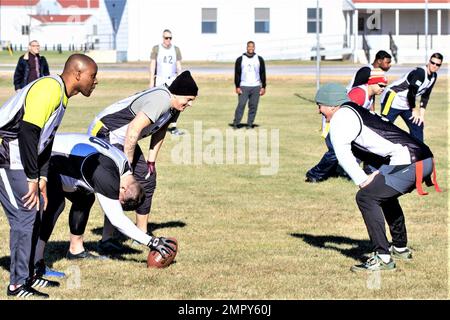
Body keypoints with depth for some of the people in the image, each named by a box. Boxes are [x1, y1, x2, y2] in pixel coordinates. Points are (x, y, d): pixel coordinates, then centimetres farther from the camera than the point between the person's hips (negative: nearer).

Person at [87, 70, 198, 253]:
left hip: (122, 139, 11)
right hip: (106, 134, -11)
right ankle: (107, 240, -18)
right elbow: (133, 130, -35)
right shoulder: (161, 101, -30)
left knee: (146, 179, 15)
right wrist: (127, 165, -27)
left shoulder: (174, 106, 1)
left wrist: (151, 160, 14)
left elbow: (160, 130, 17)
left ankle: (141, 234, 27)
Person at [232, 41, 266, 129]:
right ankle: (236, 123, -5)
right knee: (241, 105, -10)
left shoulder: (259, 59, 9)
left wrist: (263, 87, 4)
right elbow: (237, 74, 3)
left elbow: (263, 74, 10)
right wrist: (237, 87, -4)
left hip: (256, 87, 2)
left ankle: (249, 124, 7)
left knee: (253, 106, 0)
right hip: (243, 87, -2)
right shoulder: (240, 59, 4)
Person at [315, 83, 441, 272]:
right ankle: (400, 248, 40)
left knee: (366, 197, -10)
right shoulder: (356, 112, 28)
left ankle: (383, 258, -14)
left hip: (408, 163, -10)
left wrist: (362, 181, -11)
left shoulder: (341, 116, -1)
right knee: (384, 193, 31)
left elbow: (342, 152, -12)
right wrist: (379, 174, 8)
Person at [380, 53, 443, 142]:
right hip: (393, 100, -10)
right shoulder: (420, 72, -23)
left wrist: (422, 114, 5)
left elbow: (425, 96, 11)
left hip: (406, 104, 10)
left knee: (417, 126, 9)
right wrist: (414, 110, -8)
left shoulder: (433, 76, 5)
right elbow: (411, 93, -21)